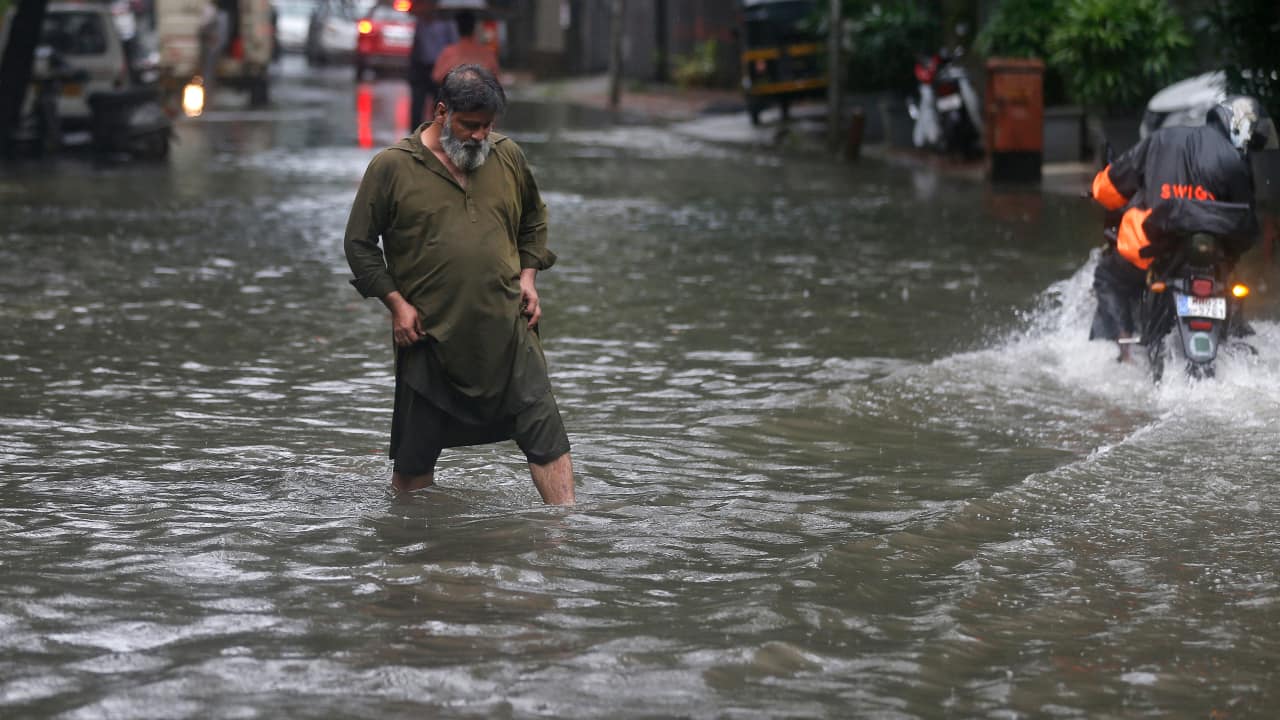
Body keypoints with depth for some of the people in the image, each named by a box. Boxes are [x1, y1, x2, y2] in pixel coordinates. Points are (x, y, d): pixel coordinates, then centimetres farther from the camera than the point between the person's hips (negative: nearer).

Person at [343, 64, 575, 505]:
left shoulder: (508, 157, 7)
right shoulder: (392, 167, -4)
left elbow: (534, 221, 23)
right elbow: (359, 243, 1)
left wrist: (527, 276, 9)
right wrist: (396, 301, -6)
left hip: (507, 328, 2)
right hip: (429, 332, -2)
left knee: (543, 429, -8)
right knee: (414, 453, 6)